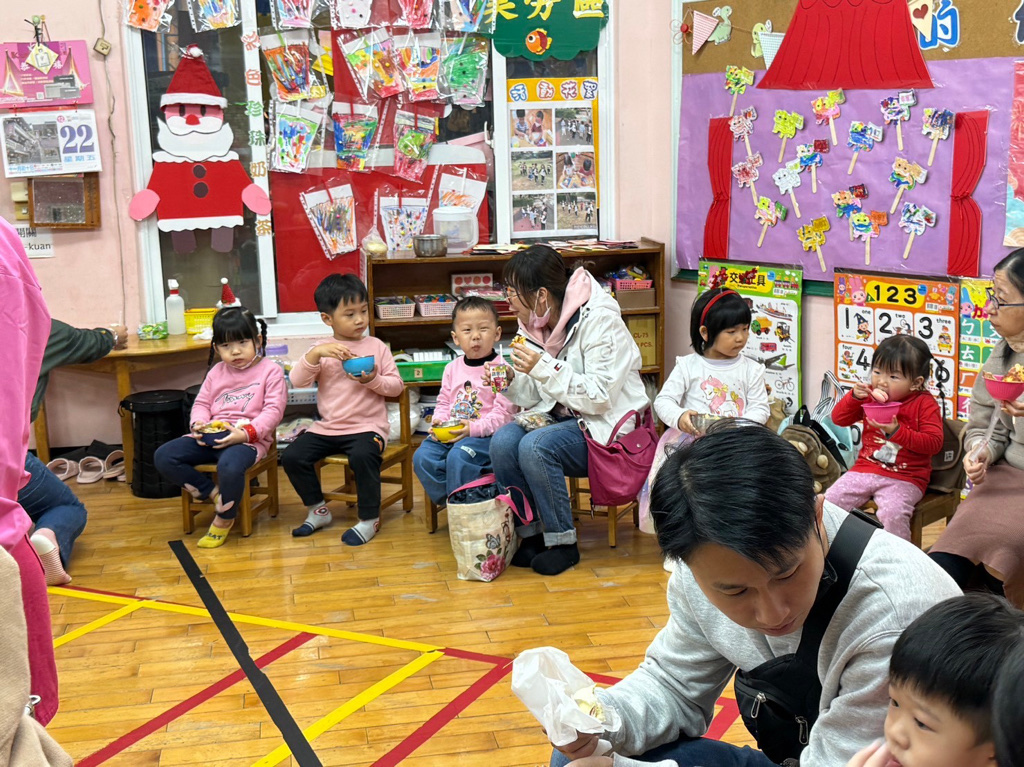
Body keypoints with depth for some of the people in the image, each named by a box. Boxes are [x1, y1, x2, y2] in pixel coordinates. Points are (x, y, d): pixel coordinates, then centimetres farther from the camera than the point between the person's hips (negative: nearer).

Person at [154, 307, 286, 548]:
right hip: (211, 436, 6)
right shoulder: (216, 372, 19)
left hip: (249, 438, -6)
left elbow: (273, 410, -8)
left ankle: (224, 518, -12)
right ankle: (212, 492, -8)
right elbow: (201, 403, 17)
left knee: (229, 465, -40)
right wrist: (198, 425, -7)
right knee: (163, 457, -14)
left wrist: (246, 433, -22)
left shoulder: (270, 371, 1)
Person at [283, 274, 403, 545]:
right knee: (292, 456, -13)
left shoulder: (377, 347, 4)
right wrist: (316, 354, -20)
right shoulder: (322, 349, 7)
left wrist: (372, 380, -18)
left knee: (363, 456, -34)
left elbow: (396, 386, 2)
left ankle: (369, 520, -14)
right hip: (327, 427, 3)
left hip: (367, 426, -3)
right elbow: (297, 381, -6)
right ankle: (318, 511, 9)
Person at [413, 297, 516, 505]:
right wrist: (439, 421, -2)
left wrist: (474, 428, -21)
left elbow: (504, 412, -12)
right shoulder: (452, 368, 13)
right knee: (422, 456, -14)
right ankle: (447, 502, -3)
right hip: (450, 433, 6)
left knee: (459, 456, -31)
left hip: (485, 434, -6)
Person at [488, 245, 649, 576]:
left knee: (534, 447, -31)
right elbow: (534, 397, 10)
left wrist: (545, 368, -29)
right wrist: (510, 382, -12)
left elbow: (601, 396, -22)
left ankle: (563, 543, -13)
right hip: (560, 418, 7)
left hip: (605, 427, -7)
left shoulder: (599, 321, -17)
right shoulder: (536, 324, 5)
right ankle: (531, 533, -5)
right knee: (502, 441, -21)